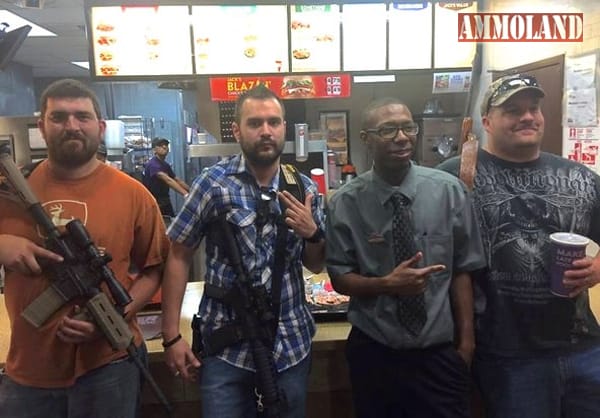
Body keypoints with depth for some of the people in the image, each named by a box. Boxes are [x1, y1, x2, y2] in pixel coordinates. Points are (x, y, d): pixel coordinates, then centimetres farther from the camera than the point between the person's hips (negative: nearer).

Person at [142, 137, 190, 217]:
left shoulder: (166, 165, 10)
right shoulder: (153, 164, -19)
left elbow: (178, 180, 12)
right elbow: (168, 180, -33)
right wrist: (185, 194, -43)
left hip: (165, 202, 8)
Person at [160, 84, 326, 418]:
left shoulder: (305, 188, 1)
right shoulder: (214, 183, -9)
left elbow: (316, 265, 9)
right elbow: (179, 257, -6)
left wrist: (312, 233, -12)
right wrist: (172, 336, -8)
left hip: (291, 346, 3)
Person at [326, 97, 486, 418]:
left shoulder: (450, 191, -9)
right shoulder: (345, 203, -10)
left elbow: (462, 270, -4)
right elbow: (340, 278, -5)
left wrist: (466, 340, -2)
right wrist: (387, 284, -22)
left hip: (439, 352, 0)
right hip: (372, 352, 1)